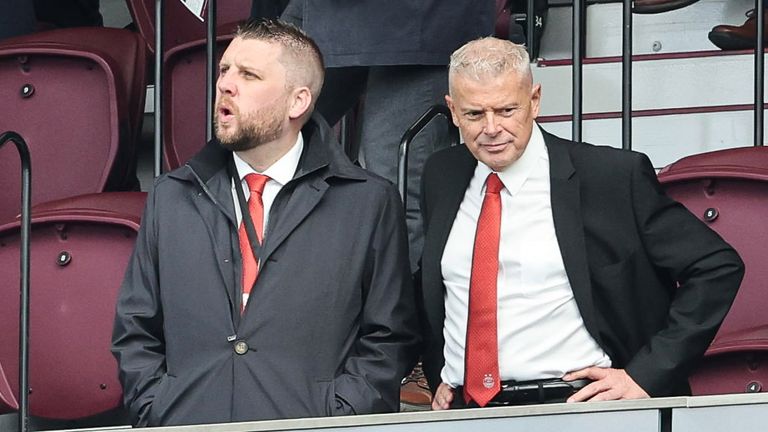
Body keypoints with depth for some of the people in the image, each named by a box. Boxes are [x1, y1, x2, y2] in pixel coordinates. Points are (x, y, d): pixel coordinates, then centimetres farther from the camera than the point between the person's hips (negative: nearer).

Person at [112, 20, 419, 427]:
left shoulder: (370, 203, 8)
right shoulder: (170, 198, 16)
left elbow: (389, 339, 7)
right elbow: (135, 333, 17)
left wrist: (333, 422, -4)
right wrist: (158, 415, 3)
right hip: (188, 427, 2)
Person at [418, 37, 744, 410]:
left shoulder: (613, 176, -1)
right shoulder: (440, 176, 15)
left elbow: (717, 267, -1)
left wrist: (646, 375, -6)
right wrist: (438, 376, 14)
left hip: (573, 405, -3)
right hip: (463, 409, 3)